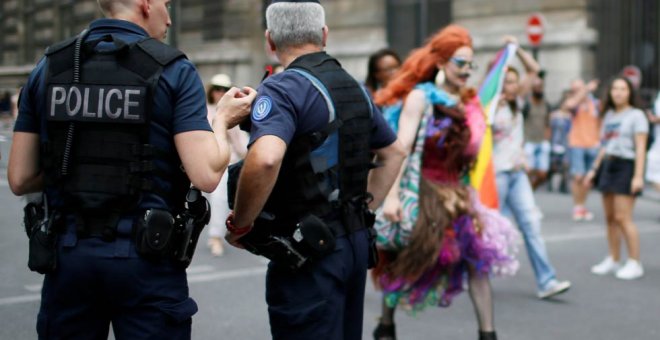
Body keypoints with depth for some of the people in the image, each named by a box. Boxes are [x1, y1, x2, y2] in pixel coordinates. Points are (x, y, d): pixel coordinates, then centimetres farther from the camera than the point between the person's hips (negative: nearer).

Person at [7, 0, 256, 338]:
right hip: (144, 257, -3)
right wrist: (222, 121, 5)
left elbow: (20, 179, 5)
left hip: (66, 254, 4)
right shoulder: (174, 71, -5)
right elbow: (206, 175, -12)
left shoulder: (48, 67, 5)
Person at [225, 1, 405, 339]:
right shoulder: (355, 88, 11)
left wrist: (239, 225, -18)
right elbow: (394, 153, 23)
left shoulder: (282, 88, -15)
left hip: (308, 249, -8)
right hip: (356, 241, 8)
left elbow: (264, 160, -32)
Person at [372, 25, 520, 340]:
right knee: (406, 263, 6)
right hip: (421, 191, -6)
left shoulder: (466, 103, 9)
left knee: (478, 258, -4)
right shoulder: (421, 96, -10)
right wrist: (392, 195, -25)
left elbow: (466, 154, 13)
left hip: (455, 193, 6)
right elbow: (401, 147, -17)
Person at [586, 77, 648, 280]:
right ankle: (613, 261, 17)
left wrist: (638, 175, -17)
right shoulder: (609, 115, 16)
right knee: (610, 217, 8)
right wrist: (595, 168, 19)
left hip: (626, 166, -7)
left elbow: (640, 148, -10)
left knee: (622, 218, -11)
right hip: (608, 165, 7)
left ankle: (635, 263, -5)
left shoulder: (636, 115, -4)